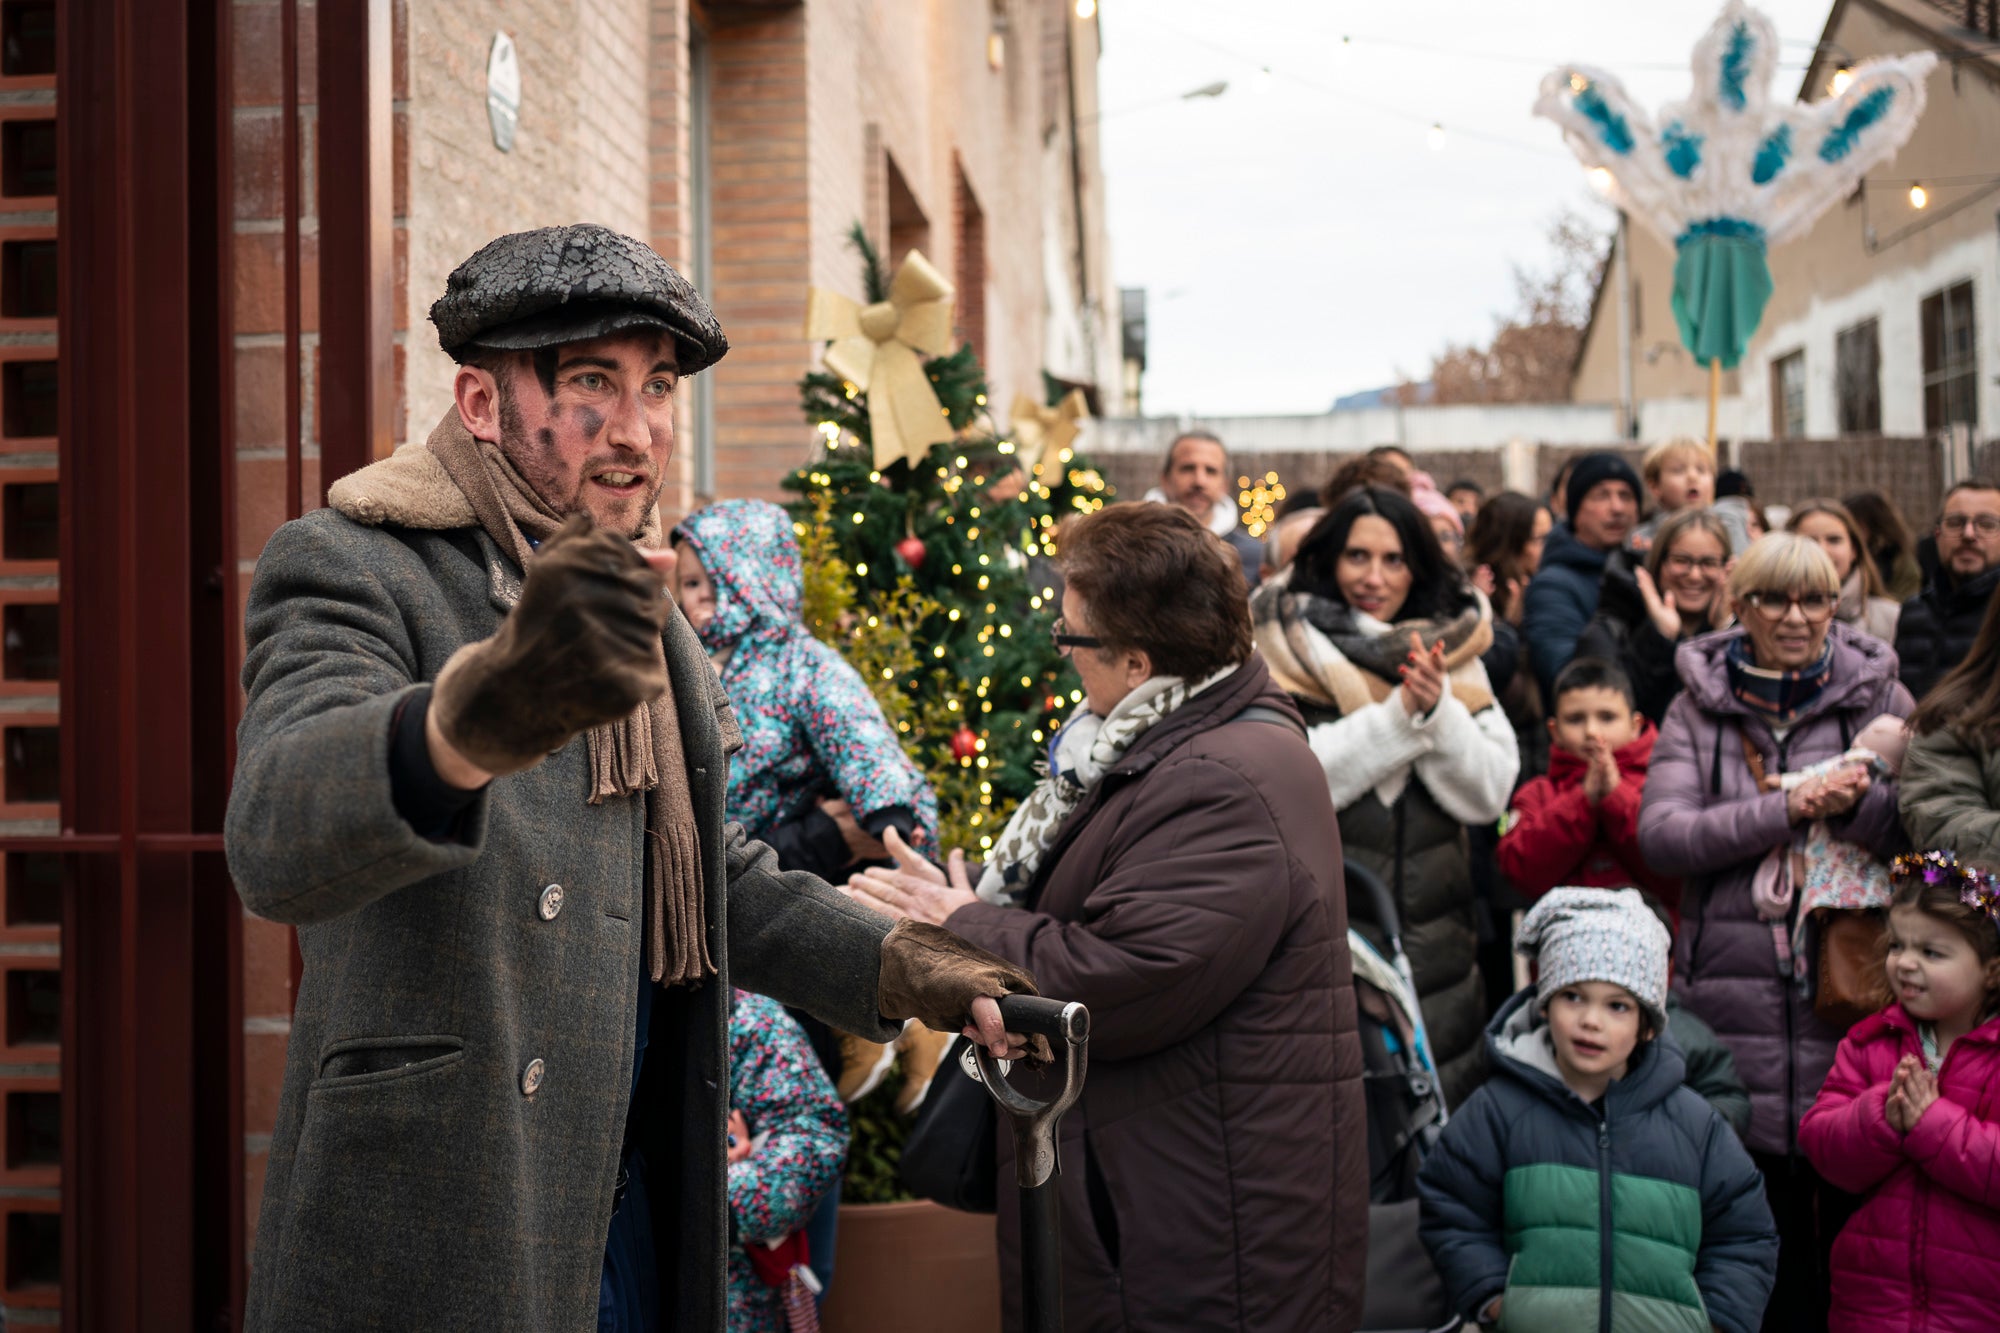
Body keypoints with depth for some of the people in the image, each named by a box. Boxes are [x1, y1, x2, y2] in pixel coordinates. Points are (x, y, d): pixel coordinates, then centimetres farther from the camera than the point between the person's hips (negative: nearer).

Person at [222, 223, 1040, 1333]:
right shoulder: (353, 570, -12)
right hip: (430, 1243, -7)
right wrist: (475, 718, -52)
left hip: (630, 1201, 7)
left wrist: (897, 965, 10)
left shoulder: (639, 612, 14)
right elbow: (277, 835, -33)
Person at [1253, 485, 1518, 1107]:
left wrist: (1437, 707, -15)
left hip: (1435, 940, 4)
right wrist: (1402, 711, -18)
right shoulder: (1290, 653, -1)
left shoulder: (1453, 655, 10)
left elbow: (1489, 793, 0)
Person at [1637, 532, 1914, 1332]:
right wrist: (1787, 810, -15)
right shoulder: (1699, 708, 8)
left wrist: (1861, 804, -18)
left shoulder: (1877, 696, 8)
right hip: (1735, 994, 0)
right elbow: (1661, 835, -6)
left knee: (1856, 1221, 1)